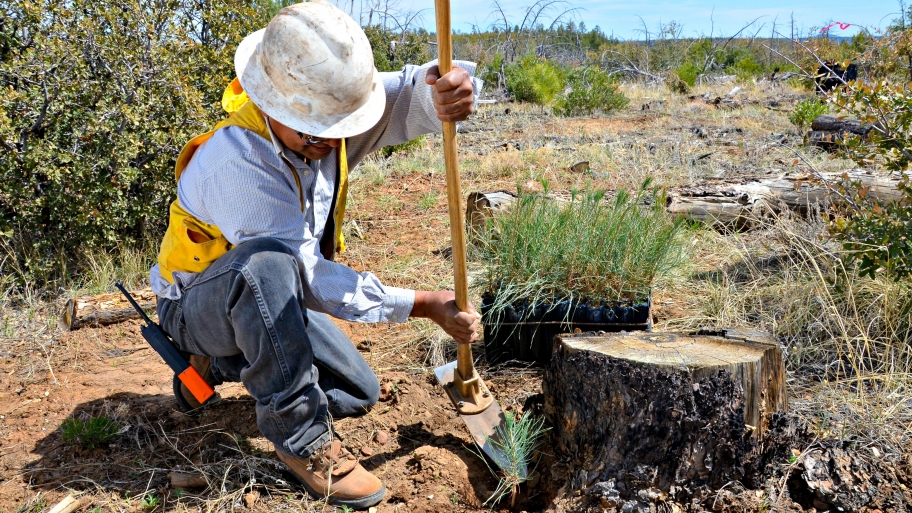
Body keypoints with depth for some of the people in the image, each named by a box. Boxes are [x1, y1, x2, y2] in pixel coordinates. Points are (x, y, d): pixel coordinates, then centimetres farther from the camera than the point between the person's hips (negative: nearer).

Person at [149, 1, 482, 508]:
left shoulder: (326, 108, -16)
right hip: (198, 307, -7)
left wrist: (449, 89, -55)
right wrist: (426, 304, -32)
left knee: (360, 394, 6)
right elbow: (311, 279, -32)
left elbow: (409, 93, -29)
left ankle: (222, 362, 23)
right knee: (269, 263, -40)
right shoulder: (236, 160, -35)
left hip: (272, 298, 7)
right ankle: (301, 436, -24)